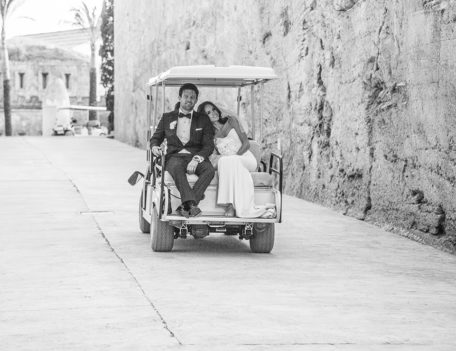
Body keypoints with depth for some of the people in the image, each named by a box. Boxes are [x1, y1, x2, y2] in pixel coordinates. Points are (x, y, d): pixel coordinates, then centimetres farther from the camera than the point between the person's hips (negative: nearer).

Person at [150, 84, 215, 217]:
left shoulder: (203, 120, 13)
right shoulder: (167, 118, 17)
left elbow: (208, 146, 5)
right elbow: (156, 138, 22)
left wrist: (196, 159, -15)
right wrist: (154, 146, -4)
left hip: (196, 157, 1)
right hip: (175, 156, 0)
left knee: (209, 170, -33)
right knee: (176, 167, -38)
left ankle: (185, 206, -43)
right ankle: (191, 204, -52)